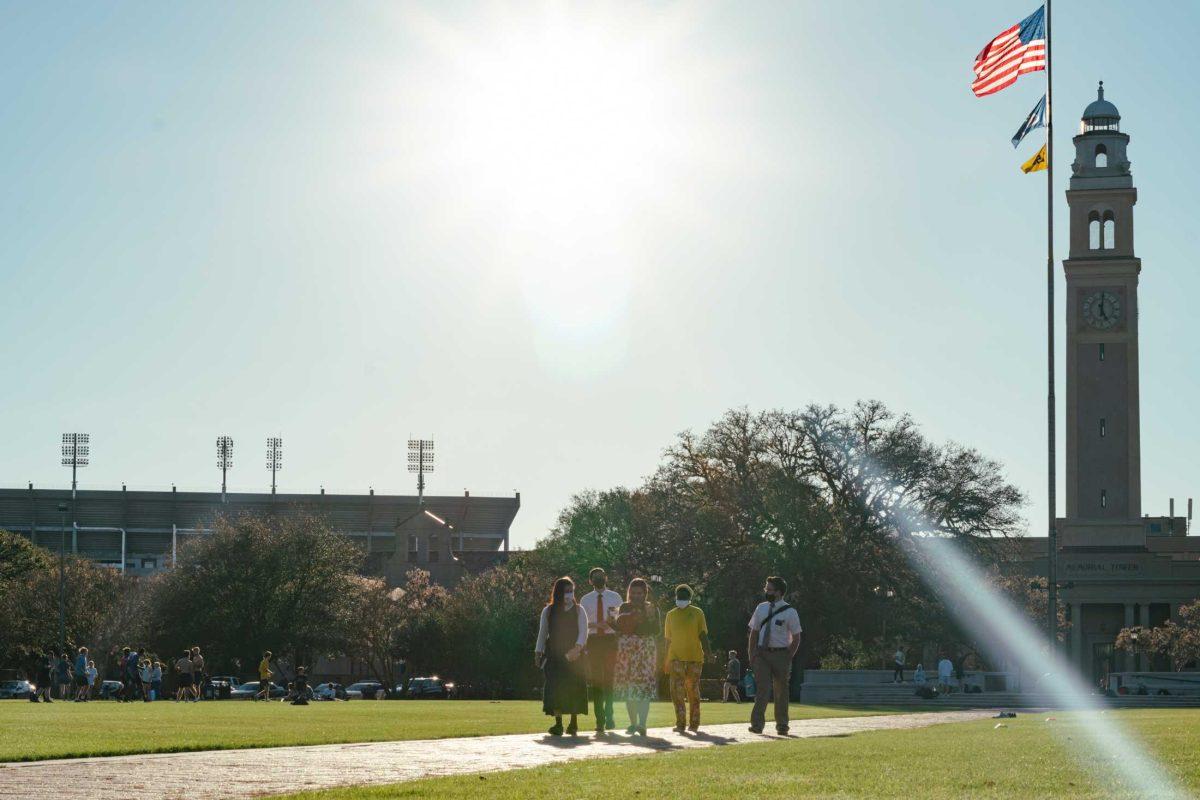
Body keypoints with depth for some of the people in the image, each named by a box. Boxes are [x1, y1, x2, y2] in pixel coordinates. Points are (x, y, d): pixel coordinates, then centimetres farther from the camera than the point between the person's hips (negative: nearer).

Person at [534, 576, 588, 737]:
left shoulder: (578, 611, 3)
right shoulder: (548, 611, 7)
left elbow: (583, 632, -5)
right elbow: (542, 633, 11)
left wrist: (577, 648, -22)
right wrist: (538, 653, 7)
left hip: (574, 655, 0)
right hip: (554, 656, 0)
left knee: (573, 687, -2)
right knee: (555, 687, -9)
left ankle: (574, 723, 5)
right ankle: (558, 723, -10)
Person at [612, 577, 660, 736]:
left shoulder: (652, 608, 7)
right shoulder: (624, 607, 12)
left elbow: (656, 631, -1)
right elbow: (619, 627, 1)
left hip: (645, 650, -3)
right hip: (626, 650, 3)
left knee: (644, 686, -12)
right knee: (628, 686, 3)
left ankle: (642, 724, -19)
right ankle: (633, 723, 14)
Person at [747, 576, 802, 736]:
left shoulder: (790, 612, -5)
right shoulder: (761, 608, 6)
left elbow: (796, 639, -2)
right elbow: (754, 632, 11)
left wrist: (788, 658, -9)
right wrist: (752, 654, 1)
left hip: (781, 654, -2)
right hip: (762, 653, 2)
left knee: (781, 691, 8)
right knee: (762, 688, -9)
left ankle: (782, 726, 19)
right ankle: (757, 724, -14)